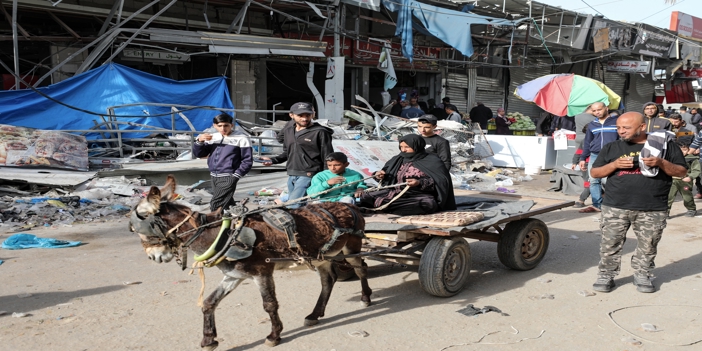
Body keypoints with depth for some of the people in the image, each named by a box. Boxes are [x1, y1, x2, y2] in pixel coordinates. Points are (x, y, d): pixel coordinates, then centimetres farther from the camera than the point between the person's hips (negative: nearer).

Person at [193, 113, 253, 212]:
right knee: (227, 204, 15)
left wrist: (236, 176, -13)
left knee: (216, 206, -13)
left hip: (228, 178, -6)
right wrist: (200, 141, -9)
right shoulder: (212, 137, 9)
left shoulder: (241, 139, -8)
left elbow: (247, 160, -6)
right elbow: (198, 154, 11)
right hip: (214, 177, 6)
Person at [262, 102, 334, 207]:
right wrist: (272, 160, 7)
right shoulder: (288, 132, 13)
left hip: (307, 175, -8)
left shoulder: (320, 132, -8)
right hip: (291, 176, 8)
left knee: (293, 207, -18)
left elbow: (328, 158, -7)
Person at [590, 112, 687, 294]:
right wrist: (615, 164, -10)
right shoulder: (612, 148, 7)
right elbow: (594, 173, 7)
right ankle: (606, 276, 14)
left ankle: (642, 275, 24)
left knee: (647, 246, 8)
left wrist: (661, 163, -15)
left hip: (653, 210, -1)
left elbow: (682, 171, 4)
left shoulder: (665, 145, 4)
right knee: (610, 244, 2)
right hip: (615, 208, 1)